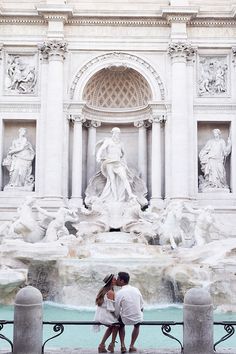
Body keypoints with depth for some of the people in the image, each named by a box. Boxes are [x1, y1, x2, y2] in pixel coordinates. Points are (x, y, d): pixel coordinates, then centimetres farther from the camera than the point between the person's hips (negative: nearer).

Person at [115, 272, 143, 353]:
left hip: (125, 319, -3)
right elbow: (142, 307, 6)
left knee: (121, 325, 34)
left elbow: (117, 311, -9)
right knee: (137, 326, 38)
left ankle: (122, 345, 23)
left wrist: (117, 316, 12)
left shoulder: (119, 293, -16)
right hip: (137, 319, 3)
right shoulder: (136, 290, -3)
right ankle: (132, 346, 32)